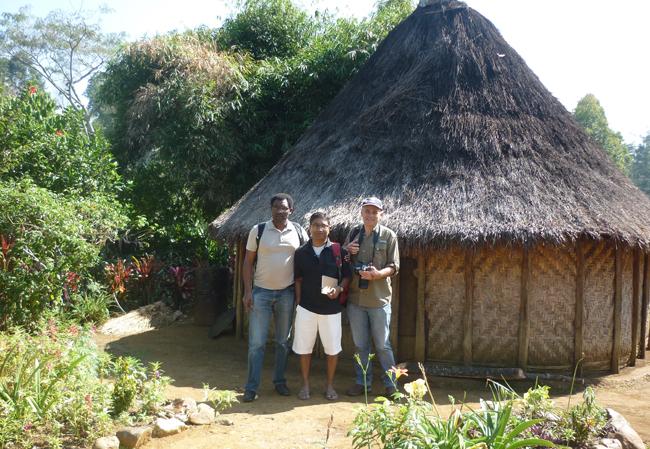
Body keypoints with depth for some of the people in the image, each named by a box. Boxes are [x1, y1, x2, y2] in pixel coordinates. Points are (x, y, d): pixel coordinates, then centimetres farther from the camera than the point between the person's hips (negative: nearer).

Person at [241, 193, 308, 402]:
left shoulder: (299, 231, 1)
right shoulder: (258, 230, -4)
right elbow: (248, 262, -1)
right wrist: (247, 291, -7)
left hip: (287, 293, 2)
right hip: (261, 292, -2)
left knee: (283, 341, 12)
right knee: (256, 343, -1)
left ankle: (280, 381, 26)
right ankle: (251, 387, 7)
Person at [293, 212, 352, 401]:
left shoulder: (338, 250, -3)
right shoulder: (301, 252, 1)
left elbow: (347, 275, 2)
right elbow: (298, 279, 7)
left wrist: (339, 288, -16)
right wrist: (298, 301, 2)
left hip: (331, 307, -1)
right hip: (307, 307, 1)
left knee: (332, 348, 7)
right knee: (304, 347, 8)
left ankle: (330, 385, 24)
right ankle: (305, 384, 24)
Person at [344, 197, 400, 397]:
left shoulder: (388, 236, -3)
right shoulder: (353, 233, 7)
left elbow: (394, 267, -4)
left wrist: (377, 274, -22)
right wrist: (346, 251, -6)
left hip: (379, 299, -3)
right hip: (355, 298, 4)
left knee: (382, 345, 4)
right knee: (360, 344, 13)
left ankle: (391, 384, 16)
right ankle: (363, 382, 25)